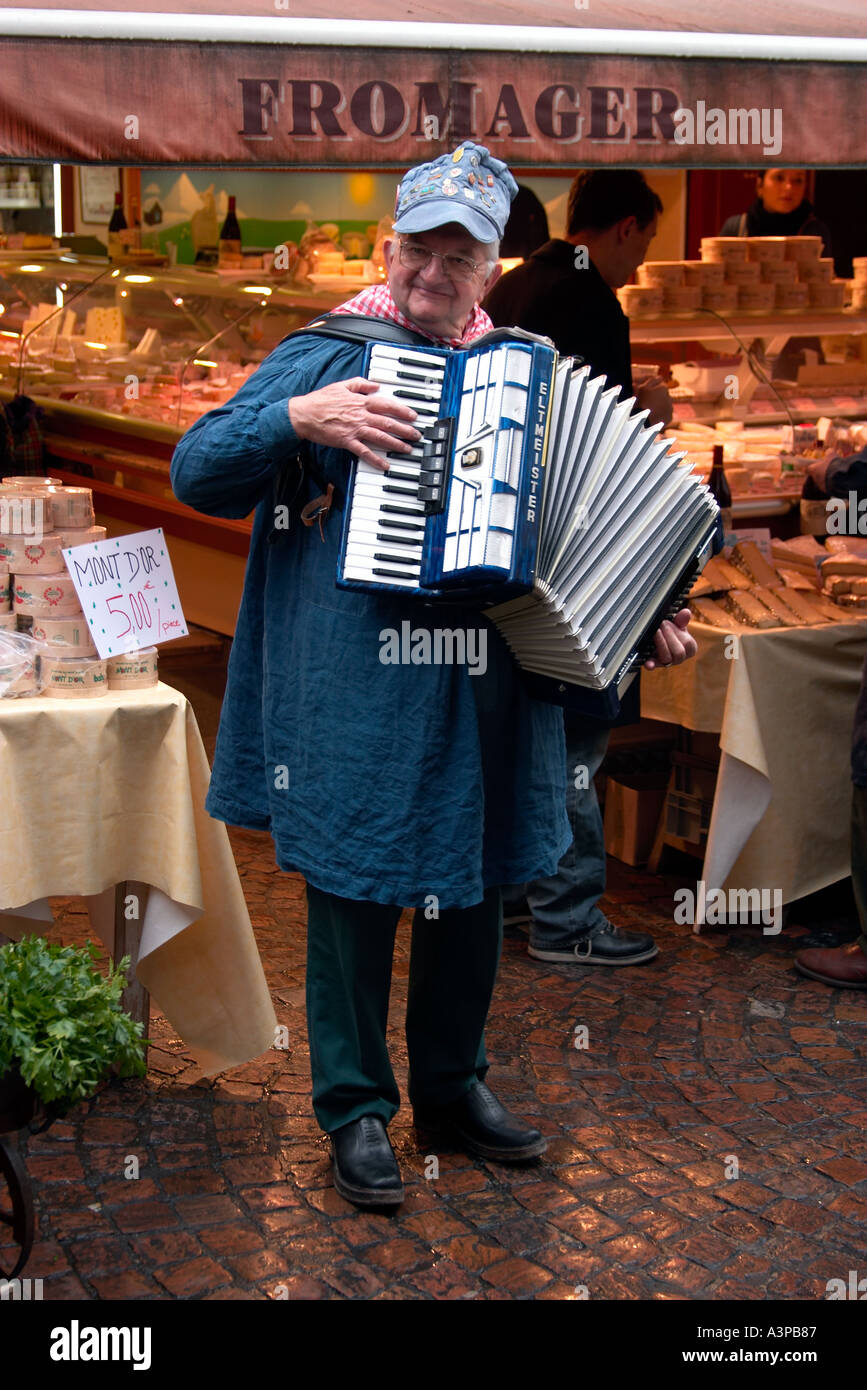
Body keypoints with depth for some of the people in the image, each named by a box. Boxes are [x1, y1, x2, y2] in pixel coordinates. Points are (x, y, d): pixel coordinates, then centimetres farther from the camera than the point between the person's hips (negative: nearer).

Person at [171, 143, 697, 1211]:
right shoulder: (329, 354, 0)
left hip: (486, 694, 5)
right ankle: (355, 1107, 18)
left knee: (472, 890, 13)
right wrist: (301, 417, -20)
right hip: (355, 692, -4)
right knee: (354, 891, 2)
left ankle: (455, 1085, 31)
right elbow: (196, 472, -6)